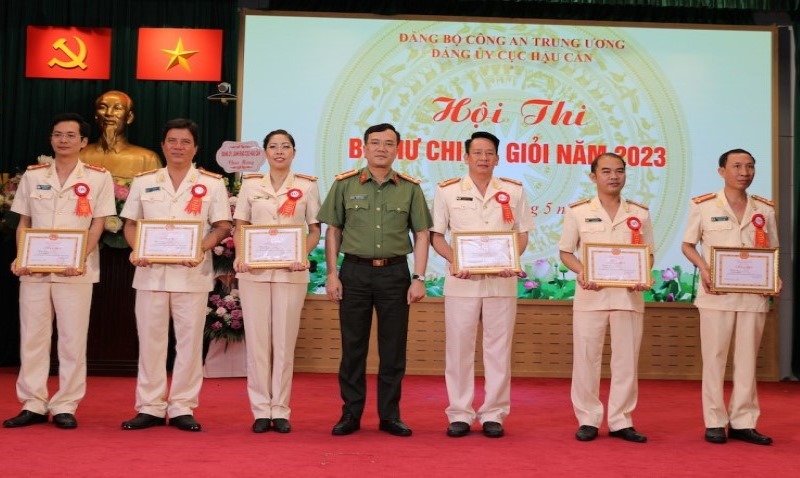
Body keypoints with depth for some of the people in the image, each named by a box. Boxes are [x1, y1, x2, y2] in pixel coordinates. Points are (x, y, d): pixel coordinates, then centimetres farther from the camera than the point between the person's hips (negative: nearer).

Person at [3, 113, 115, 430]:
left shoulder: (98, 177, 1)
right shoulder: (32, 175, 10)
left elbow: (97, 225, -2)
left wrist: (81, 258, -16)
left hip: (76, 270, -3)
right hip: (34, 269, 3)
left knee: (72, 340, 0)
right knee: (32, 337, 5)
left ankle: (65, 407, 9)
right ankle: (33, 404, 14)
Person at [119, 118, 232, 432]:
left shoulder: (212, 183, 5)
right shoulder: (144, 182, 11)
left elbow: (222, 227, 1)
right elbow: (130, 224, 12)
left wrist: (202, 248, -16)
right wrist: (136, 249, -7)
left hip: (192, 273, -2)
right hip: (151, 272, 2)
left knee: (190, 340, 1)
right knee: (150, 339, 5)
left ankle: (182, 408, 10)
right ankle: (150, 407, 13)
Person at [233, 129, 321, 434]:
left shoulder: (307, 186, 5)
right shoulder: (250, 184, 8)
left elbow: (315, 231, 6)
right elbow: (240, 227, 9)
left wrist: (303, 255, -12)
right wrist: (240, 256, -9)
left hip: (291, 271, -1)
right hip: (254, 271, 1)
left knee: (284, 341, 3)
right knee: (257, 340, 3)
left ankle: (280, 411, 11)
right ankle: (261, 410, 11)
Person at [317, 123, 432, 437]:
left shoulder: (410, 188, 5)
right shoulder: (344, 185, 4)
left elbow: (421, 235, 5)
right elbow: (333, 231, 6)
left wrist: (419, 278, -3)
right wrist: (332, 274, -1)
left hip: (395, 273, 1)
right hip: (355, 272, 0)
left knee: (393, 348, 5)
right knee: (353, 347, 4)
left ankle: (390, 415, 15)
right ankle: (351, 414, 15)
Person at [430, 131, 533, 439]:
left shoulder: (514, 191, 6)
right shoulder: (447, 191, 3)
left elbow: (522, 235, 9)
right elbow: (436, 236, 4)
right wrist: (454, 261, -13)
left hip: (501, 280, 1)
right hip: (461, 280, -1)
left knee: (498, 348, 5)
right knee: (458, 347, 3)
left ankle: (493, 414, 14)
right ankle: (459, 413, 13)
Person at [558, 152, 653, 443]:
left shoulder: (640, 214, 9)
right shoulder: (577, 212, 2)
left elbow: (648, 254, 12)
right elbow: (565, 252, 4)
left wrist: (644, 278, -9)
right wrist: (581, 273, -14)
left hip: (628, 295, 2)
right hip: (590, 294, -2)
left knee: (626, 359, 5)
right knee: (586, 359, 2)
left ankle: (621, 421, 15)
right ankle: (588, 420, 13)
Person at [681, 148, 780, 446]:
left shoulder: (765, 209, 9)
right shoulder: (703, 206, 0)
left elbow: (772, 251, 15)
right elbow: (687, 245, 5)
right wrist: (704, 268, -12)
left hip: (754, 295, 3)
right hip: (716, 293, -3)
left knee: (747, 359, 7)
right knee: (714, 358, 2)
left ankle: (743, 422, 15)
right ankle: (715, 422, 11)